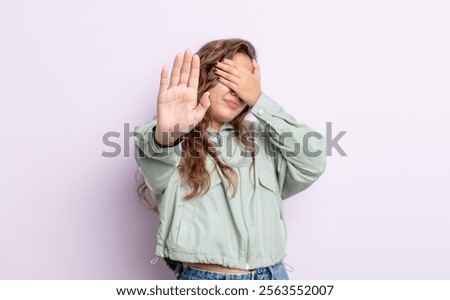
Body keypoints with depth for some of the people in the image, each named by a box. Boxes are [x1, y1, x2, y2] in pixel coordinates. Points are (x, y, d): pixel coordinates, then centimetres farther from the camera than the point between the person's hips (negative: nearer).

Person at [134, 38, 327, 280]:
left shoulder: (260, 139, 10)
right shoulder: (167, 138, -2)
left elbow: (313, 163, -5)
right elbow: (156, 172, -24)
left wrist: (259, 101, -7)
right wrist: (167, 136, -46)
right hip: (202, 275, -3)